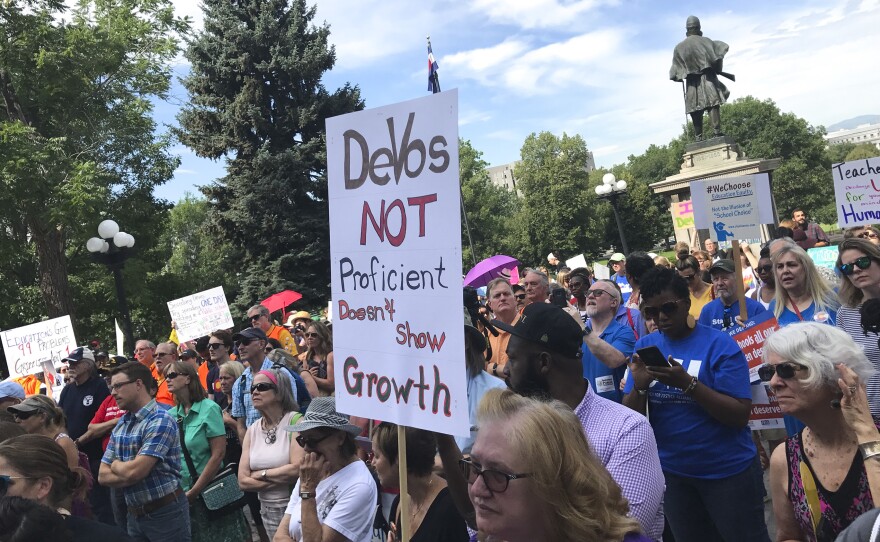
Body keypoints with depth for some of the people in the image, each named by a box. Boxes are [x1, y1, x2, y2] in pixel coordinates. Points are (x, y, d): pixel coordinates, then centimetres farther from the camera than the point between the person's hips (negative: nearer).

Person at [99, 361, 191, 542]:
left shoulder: (160, 421, -18)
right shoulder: (120, 425, 7)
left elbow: (134, 471, -23)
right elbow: (103, 476, 5)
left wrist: (115, 464, -3)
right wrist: (128, 473, -13)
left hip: (165, 512, -7)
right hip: (134, 514, 7)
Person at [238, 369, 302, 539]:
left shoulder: (295, 420, -14)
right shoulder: (252, 429, 4)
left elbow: (297, 469, -24)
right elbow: (243, 481, -1)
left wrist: (261, 474, -9)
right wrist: (284, 478, -14)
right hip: (266, 510, 5)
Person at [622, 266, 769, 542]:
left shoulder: (719, 344, -13)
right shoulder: (645, 346, -2)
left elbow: (740, 416, -19)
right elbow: (631, 417, -3)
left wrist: (687, 383, -31)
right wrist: (639, 385, -24)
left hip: (727, 470, -4)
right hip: (672, 472, 4)